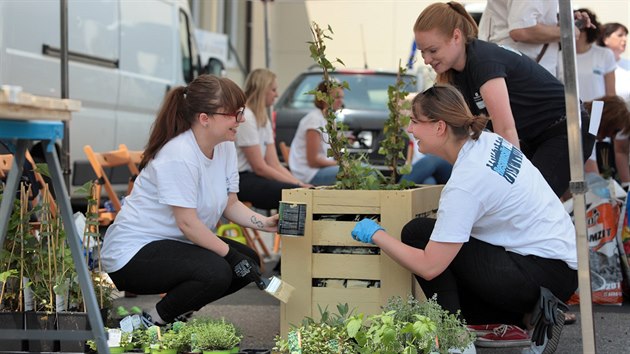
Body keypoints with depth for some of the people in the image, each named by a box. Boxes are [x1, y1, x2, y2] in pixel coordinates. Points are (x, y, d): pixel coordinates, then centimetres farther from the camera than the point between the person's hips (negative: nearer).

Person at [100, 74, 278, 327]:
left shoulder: (225, 148, 2)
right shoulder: (179, 155, -25)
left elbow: (231, 205, 5)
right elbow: (187, 222, -25)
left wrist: (266, 223, -12)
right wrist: (231, 255, -22)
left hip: (173, 243, 10)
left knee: (248, 262, 0)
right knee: (216, 272, -29)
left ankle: (176, 313, 14)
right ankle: (153, 322, -6)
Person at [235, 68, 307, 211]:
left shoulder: (263, 119, 16)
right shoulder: (245, 118, -14)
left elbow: (274, 164, 10)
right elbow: (260, 167, -15)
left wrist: (299, 183, -6)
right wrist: (296, 184, -15)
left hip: (253, 177, 9)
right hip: (240, 181, -9)